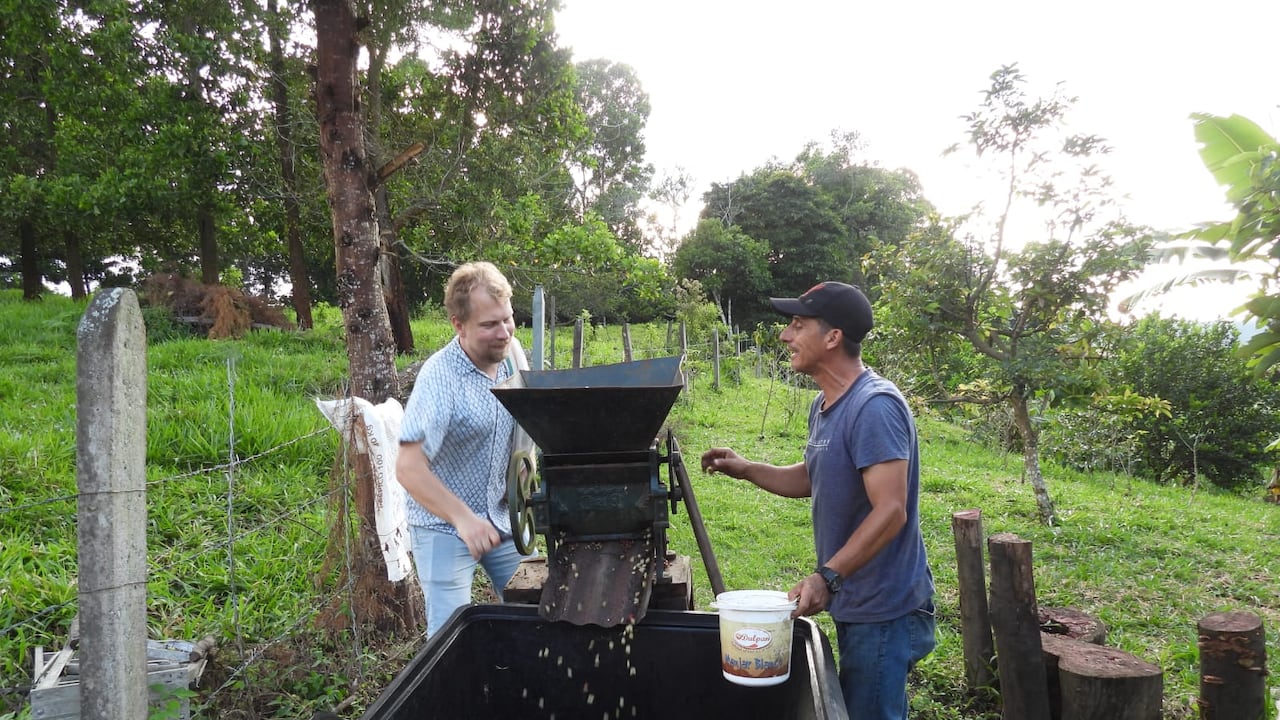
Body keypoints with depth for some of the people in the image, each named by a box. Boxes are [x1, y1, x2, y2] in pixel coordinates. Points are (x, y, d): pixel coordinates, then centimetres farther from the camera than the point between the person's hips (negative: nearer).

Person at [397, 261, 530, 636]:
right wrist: (463, 518, -35)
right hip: (445, 527, -6)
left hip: (504, 518, 6)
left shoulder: (512, 357, -3)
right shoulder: (440, 377, -23)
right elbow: (408, 468, -28)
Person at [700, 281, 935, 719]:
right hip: (853, 604, 10)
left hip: (883, 611, -10)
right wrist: (746, 470, 4)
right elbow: (811, 478, 18)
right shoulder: (823, 404, 7)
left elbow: (890, 512, -29)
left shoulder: (875, 407, -24)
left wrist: (826, 578, -35)